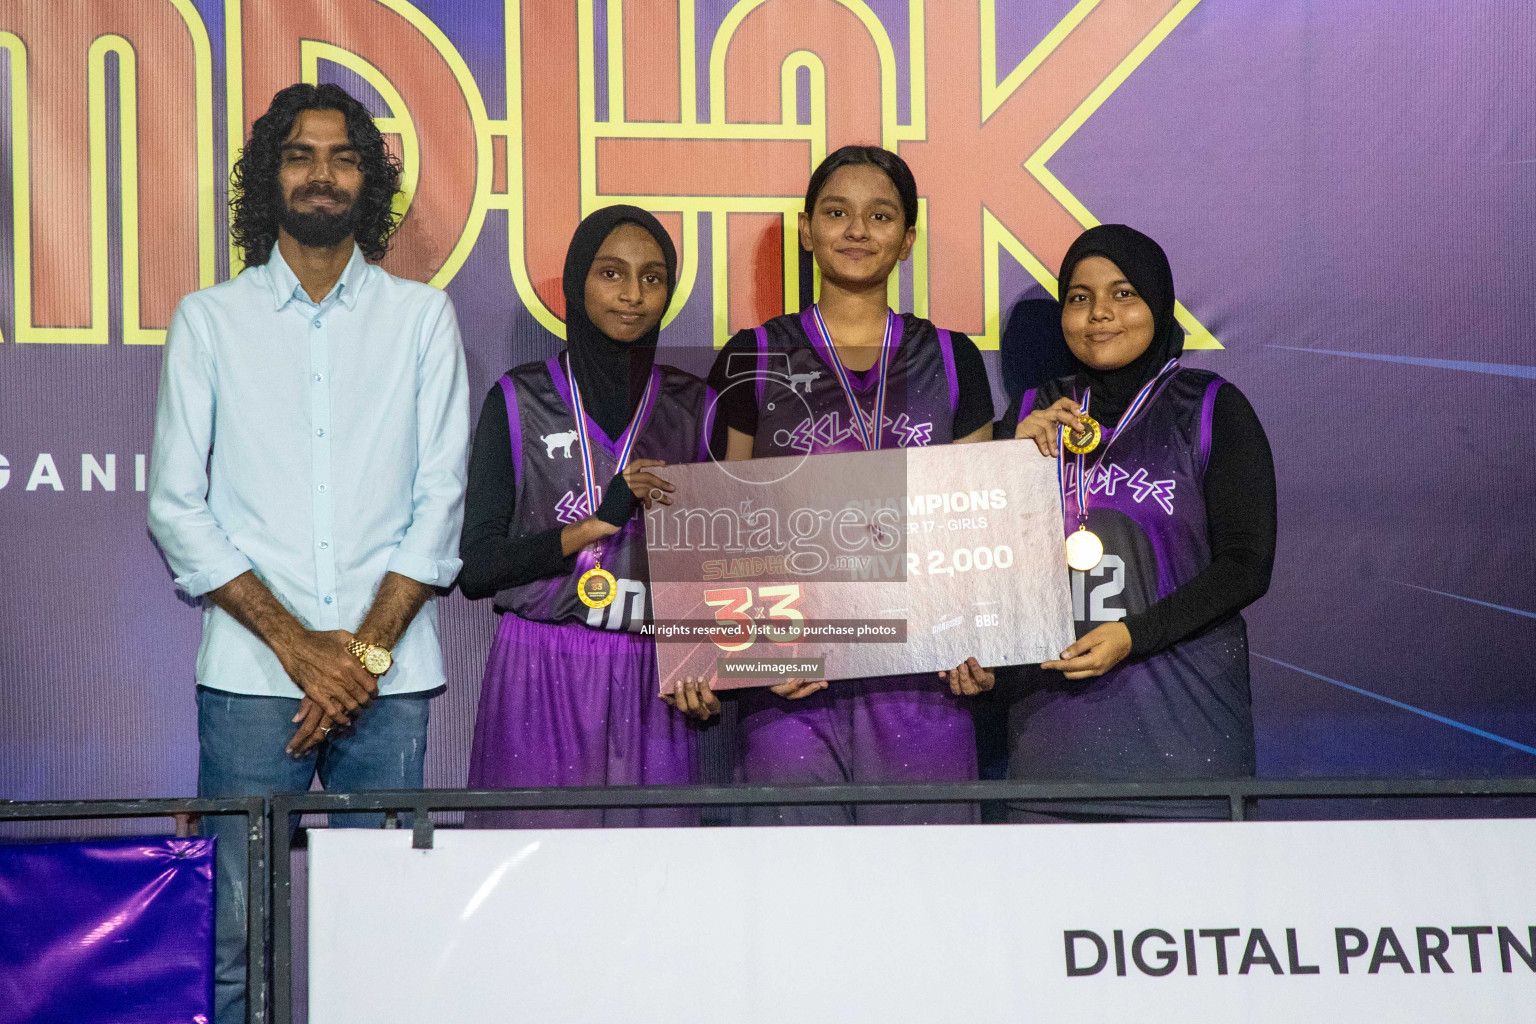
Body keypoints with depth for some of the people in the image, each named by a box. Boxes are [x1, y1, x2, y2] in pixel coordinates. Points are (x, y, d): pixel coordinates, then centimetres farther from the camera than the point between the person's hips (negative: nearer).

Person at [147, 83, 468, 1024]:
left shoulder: (422, 317, 11)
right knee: (246, 936, -4)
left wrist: (367, 649, -6)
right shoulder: (210, 321, 9)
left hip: (391, 676, 1)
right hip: (251, 675, 0)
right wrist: (299, 646, -6)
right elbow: (178, 511, 4)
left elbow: (439, 500, 5)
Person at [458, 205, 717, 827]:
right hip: (539, 682, -2)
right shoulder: (521, 401, 3)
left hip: (652, 682, 2)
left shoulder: (694, 407, 9)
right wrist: (599, 522, -12)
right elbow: (474, 567, -2)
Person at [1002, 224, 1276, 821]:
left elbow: (1247, 565, -5)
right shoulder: (1035, 414, 12)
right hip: (1053, 724, 3)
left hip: (1180, 724, -3)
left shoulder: (1212, 410, 1)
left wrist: (1135, 635, -16)